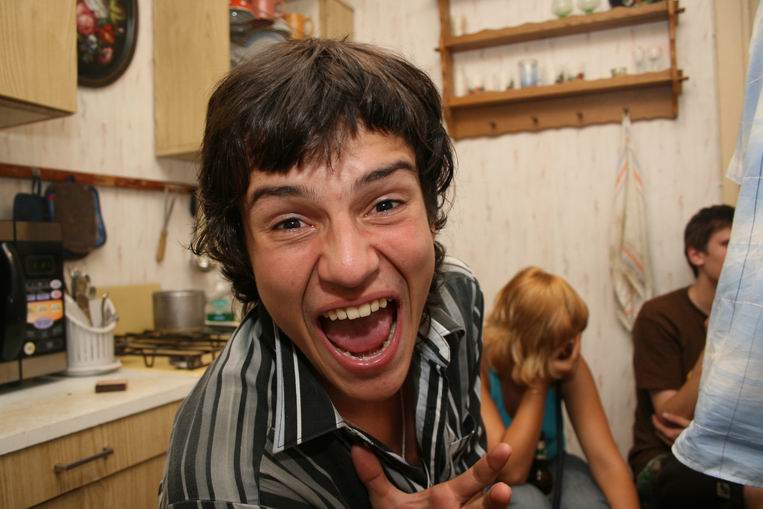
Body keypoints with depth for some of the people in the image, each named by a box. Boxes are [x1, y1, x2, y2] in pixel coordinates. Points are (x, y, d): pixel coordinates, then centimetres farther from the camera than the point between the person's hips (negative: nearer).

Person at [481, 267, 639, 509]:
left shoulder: (569, 365, -16)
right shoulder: (477, 364, -28)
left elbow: (607, 461, -19)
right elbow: (510, 470, -30)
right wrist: (538, 383, -31)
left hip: (547, 469, 4)